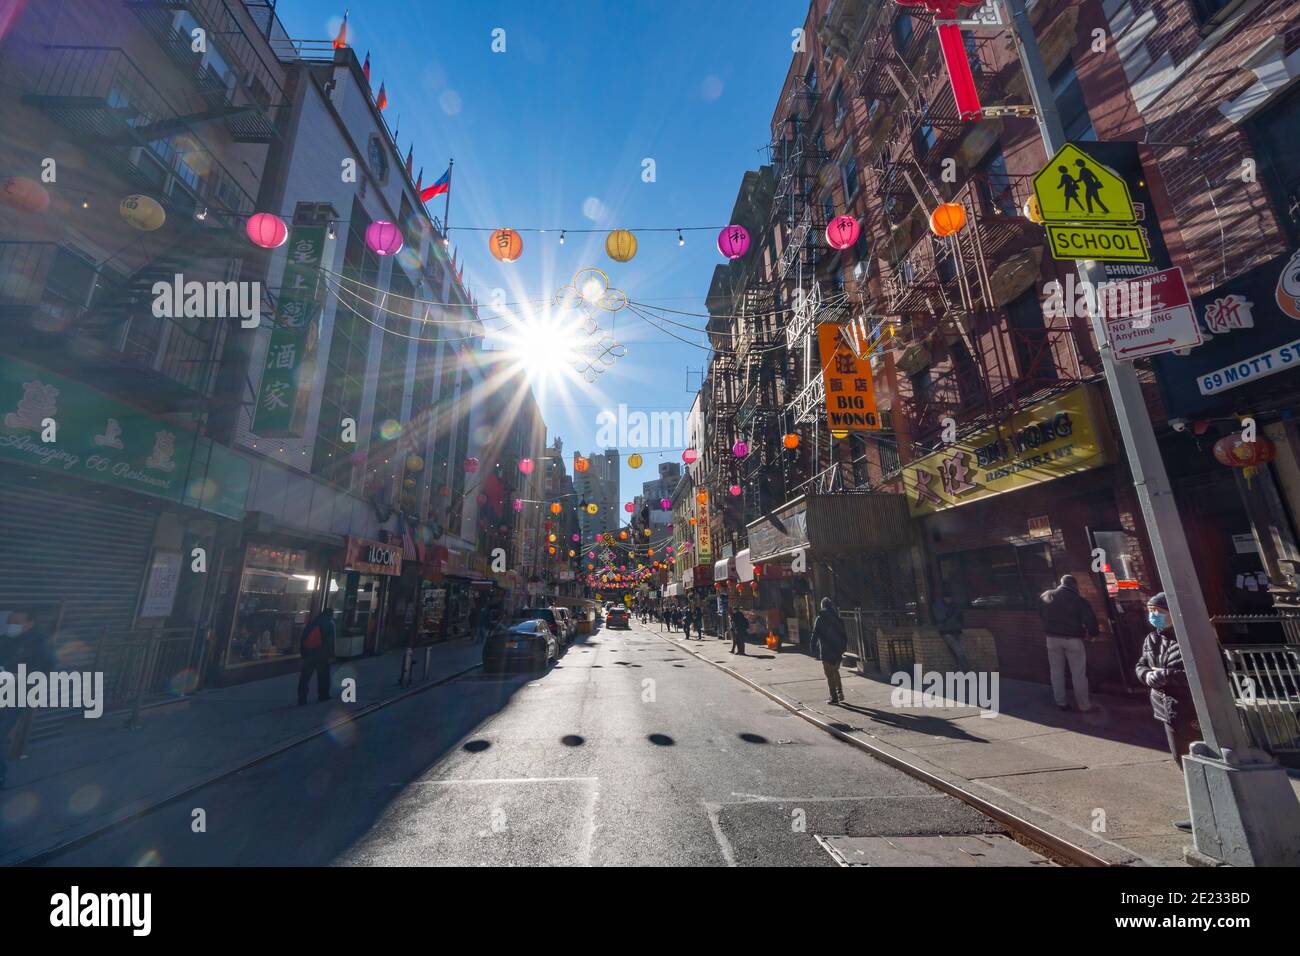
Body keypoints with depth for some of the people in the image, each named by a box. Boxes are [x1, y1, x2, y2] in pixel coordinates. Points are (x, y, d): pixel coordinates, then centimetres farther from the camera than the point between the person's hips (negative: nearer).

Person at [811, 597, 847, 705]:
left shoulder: (820, 619, -10)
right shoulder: (837, 618, 4)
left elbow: (815, 635, -12)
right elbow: (844, 634, 7)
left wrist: (814, 649, -6)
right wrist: (843, 647, 14)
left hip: (826, 651, -5)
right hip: (838, 650, 5)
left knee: (830, 674, 4)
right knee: (835, 671, 22)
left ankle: (834, 697, 6)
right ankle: (840, 693, 17)